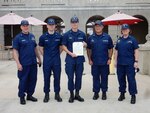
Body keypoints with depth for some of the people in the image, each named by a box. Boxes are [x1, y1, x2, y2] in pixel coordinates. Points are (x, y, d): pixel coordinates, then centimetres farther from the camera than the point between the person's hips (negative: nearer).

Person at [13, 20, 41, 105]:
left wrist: (39, 58, 18)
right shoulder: (18, 38, -5)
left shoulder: (32, 36, 11)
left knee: (33, 79, 11)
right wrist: (18, 63, -16)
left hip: (33, 63, 5)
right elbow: (15, 51, -9)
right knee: (23, 80, 2)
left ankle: (30, 95, 26)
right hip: (23, 64, -5)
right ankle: (22, 97, 16)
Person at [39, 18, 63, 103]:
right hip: (47, 61, 0)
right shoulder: (43, 37, -1)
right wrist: (46, 56, 7)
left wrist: (57, 55, 7)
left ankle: (57, 94, 18)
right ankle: (46, 94, 17)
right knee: (46, 77, 6)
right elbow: (41, 48, 9)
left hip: (57, 60, 1)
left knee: (57, 77, 6)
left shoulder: (59, 36, 1)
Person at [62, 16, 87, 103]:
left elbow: (86, 45, 15)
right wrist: (70, 53, -15)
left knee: (79, 76, 8)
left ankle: (77, 94, 20)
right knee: (70, 77, 2)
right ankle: (71, 95, 14)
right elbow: (64, 46, -1)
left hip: (80, 59, 2)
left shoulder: (82, 34, 7)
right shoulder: (67, 34, 1)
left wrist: (84, 44, -9)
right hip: (70, 59, -2)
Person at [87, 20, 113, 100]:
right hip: (94, 62, 1)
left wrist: (109, 58, -3)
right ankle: (96, 92, 19)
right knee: (95, 77, 7)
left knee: (104, 77, 7)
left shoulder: (107, 37, 0)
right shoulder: (91, 38, 3)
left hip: (105, 62, -1)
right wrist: (89, 59, 1)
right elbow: (88, 50, 8)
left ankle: (104, 92, 20)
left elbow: (110, 49, 4)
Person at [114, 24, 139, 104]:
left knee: (131, 79, -2)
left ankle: (133, 95, 7)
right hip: (120, 63, 4)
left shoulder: (132, 39, -2)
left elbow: (136, 51, -3)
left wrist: (136, 61, -10)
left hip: (130, 63, -4)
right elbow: (116, 51, 13)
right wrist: (115, 61, 9)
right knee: (121, 79, 11)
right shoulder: (119, 40, 10)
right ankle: (122, 94, 24)